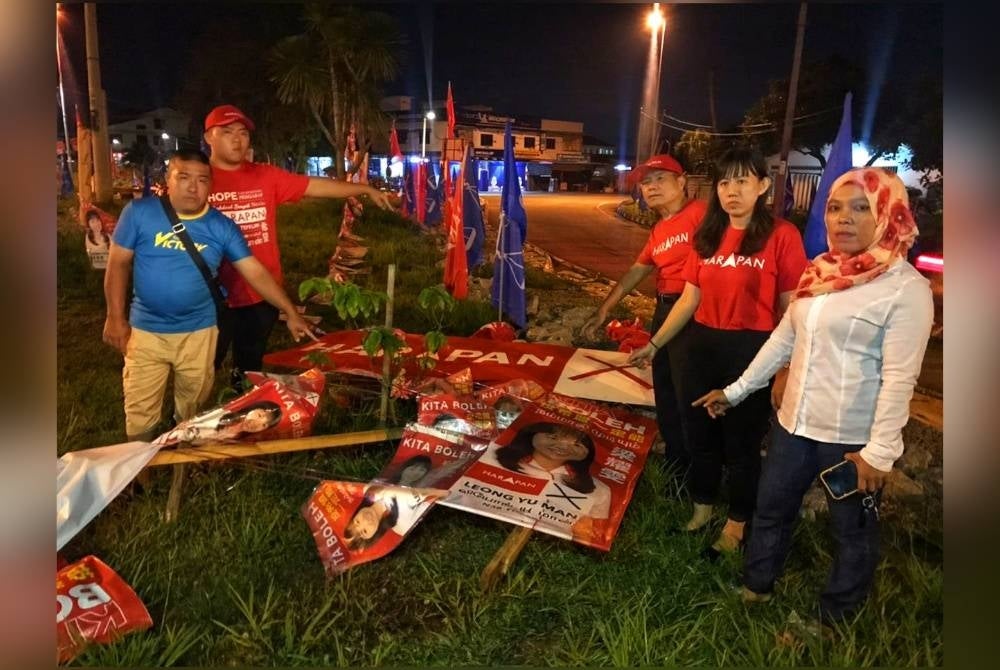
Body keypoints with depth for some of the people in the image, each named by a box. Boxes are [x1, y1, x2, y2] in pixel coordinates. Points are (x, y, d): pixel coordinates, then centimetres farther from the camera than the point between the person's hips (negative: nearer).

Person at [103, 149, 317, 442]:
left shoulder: (222, 226, -8)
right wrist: (115, 317, -5)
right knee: (140, 410, 11)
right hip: (145, 330, 0)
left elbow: (255, 272, -8)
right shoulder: (139, 212, -9)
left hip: (198, 332, 1)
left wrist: (291, 313, -12)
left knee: (191, 407, 18)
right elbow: (118, 264, -2)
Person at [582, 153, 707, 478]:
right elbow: (635, 271, 23)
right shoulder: (658, 231, 18)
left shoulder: (700, 212, -11)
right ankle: (674, 460, 34)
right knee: (664, 390, 17)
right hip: (664, 311, 10)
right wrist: (603, 310, 23)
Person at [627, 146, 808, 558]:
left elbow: (790, 308, -10)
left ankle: (736, 524, 33)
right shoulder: (707, 236, 7)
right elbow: (689, 299, 10)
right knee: (699, 433, 18)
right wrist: (654, 344, 8)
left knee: (741, 440, 10)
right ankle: (701, 509, 41)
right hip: (701, 346, 6)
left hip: (751, 350, -5)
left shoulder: (781, 235, -10)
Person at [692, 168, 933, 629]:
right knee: (771, 509, 20)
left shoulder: (906, 287, -13)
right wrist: (737, 390, 15)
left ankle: (833, 620, 34)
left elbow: (900, 377, -17)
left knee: (852, 531, 13)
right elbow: (784, 337, 13)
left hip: (853, 438, -6)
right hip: (794, 422, 7)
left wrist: (880, 451, -19)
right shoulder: (821, 270, 7)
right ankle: (754, 590, 42)